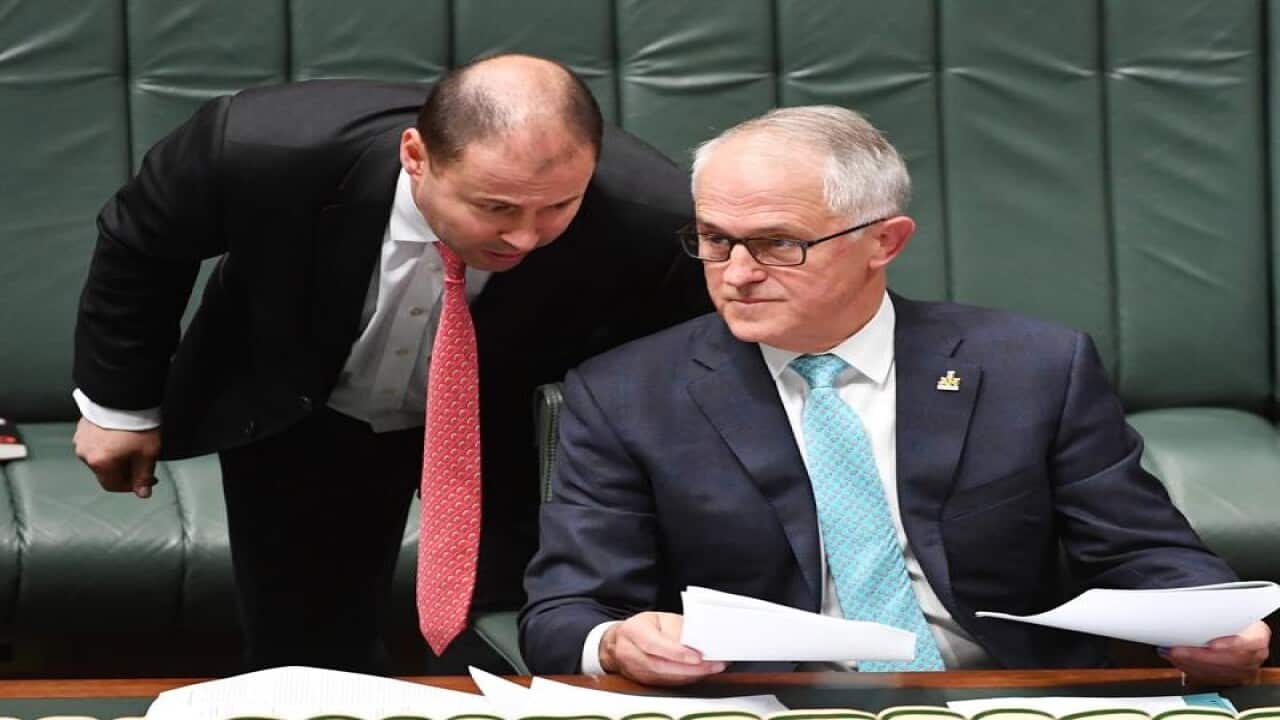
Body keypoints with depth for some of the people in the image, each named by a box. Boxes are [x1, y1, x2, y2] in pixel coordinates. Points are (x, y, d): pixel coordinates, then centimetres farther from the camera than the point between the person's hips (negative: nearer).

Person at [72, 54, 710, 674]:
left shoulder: (648, 217, -35)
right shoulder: (264, 149, -34)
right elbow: (140, 243, -11)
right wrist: (122, 404, -1)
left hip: (510, 431, 0)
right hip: (298, 418, 0)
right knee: (306, 666, 6)